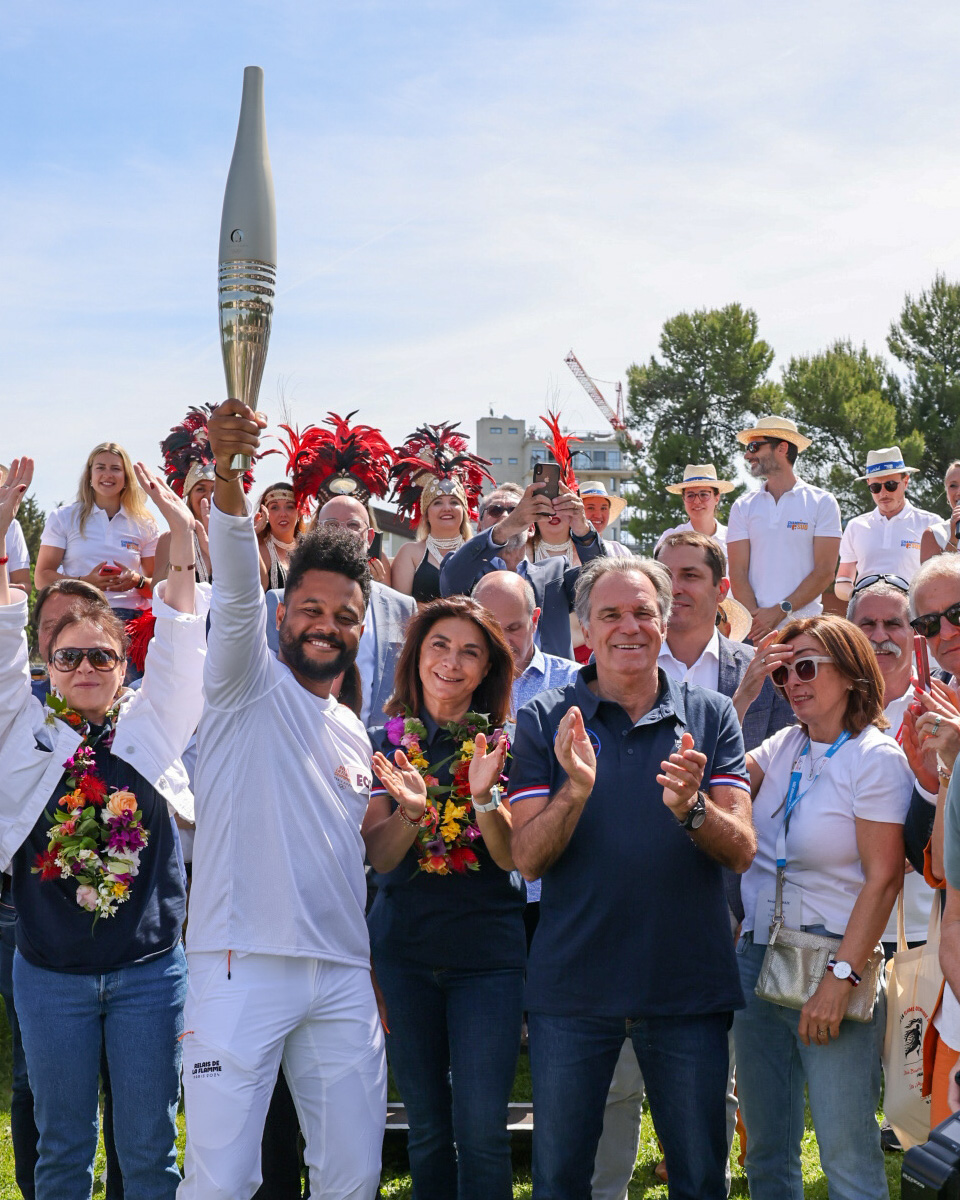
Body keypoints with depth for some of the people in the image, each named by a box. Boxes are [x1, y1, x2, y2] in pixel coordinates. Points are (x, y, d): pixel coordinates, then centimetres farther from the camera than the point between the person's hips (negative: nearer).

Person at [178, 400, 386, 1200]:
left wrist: (373, 976, 17)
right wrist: (228, 478, -34)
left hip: (343, 980, 6)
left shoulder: (354, 736, 20)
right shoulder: (249, 685, 2)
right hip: (245, 963, -6)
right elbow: (237, 594, -17)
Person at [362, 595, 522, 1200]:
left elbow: (510, 856, -7)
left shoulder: (504, 745, -1)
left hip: (488, 952, -2)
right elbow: (378, 857, -3)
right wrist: (411, 810, -23)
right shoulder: (385, 742, 3)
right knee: (426, 1127, 12)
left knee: (482, 1130, -6)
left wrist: (484, 794, -25)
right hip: (404, 951, 2)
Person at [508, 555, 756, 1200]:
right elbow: (527, 857, -7)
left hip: (689, 982, 1)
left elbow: (741, 851, -5)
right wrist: (575, 790, -25)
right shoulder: (545, 721, 0)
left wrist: (689, 807, -26)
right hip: (573, 983, 0)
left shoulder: (711, 717, 2)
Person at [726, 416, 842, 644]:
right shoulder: (743, 507, 10)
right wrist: (756, 620, -13)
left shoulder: (822, 503, 4)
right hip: (755, 628, 2)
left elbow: (825, 571, -3)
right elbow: (738, 573, 2)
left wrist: (780, 611, -12)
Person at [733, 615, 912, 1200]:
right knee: (766, 1150, 13)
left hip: (830, 959, -6)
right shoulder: (783, 746, 11)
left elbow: (883, 878, -13)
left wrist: (842, 978, -18)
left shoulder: (876, 757, -8)